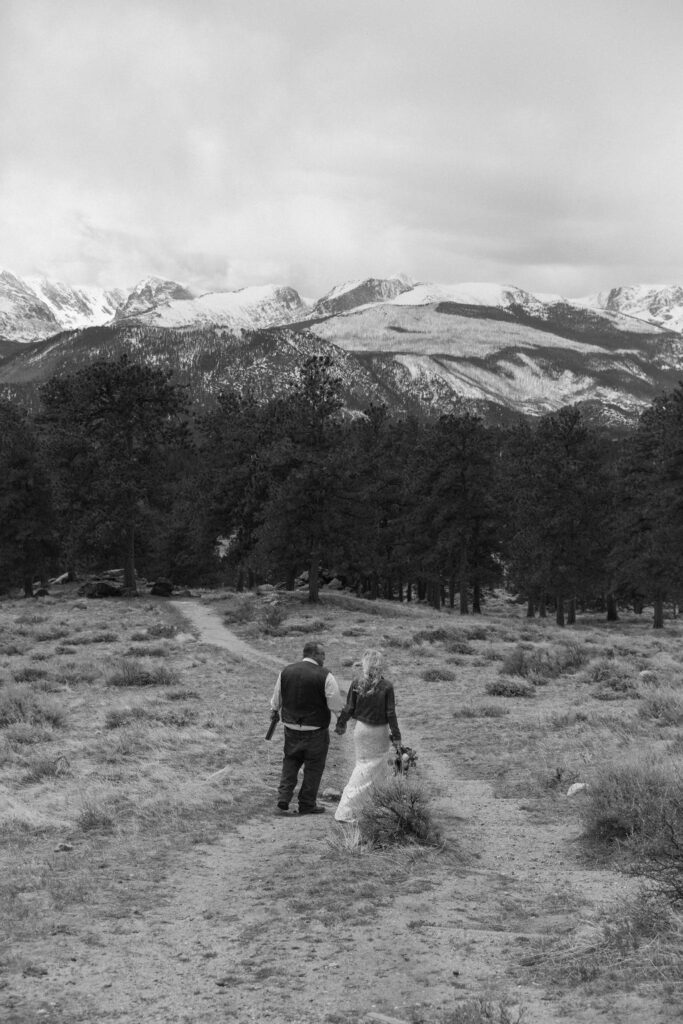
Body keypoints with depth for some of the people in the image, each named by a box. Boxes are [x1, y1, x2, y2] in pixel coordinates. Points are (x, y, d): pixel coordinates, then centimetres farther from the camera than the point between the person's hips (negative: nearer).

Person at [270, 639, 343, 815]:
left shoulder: (286, 672, 0)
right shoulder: (325, 676, -15)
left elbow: (276, 699, 12)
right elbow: (336, 705, -13)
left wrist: (274, 711, 33)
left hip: (291, 726, 4)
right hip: (316, 730, -4)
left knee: (290, 762, 20)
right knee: (313, 767, 10)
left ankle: (283, 798, 12)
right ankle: (307, 804, 18)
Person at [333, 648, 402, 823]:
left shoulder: (357, 682, -8)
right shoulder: (387, 686, -14)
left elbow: (349, 707, -3)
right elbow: (390, 713, -12)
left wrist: (341, 724, 11)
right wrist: (396, 735, -4)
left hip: (361, 729, 4)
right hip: (380, 732, -4)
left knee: (381, 769, 21)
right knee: (365, 770, 3)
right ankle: (345, 812, 0)